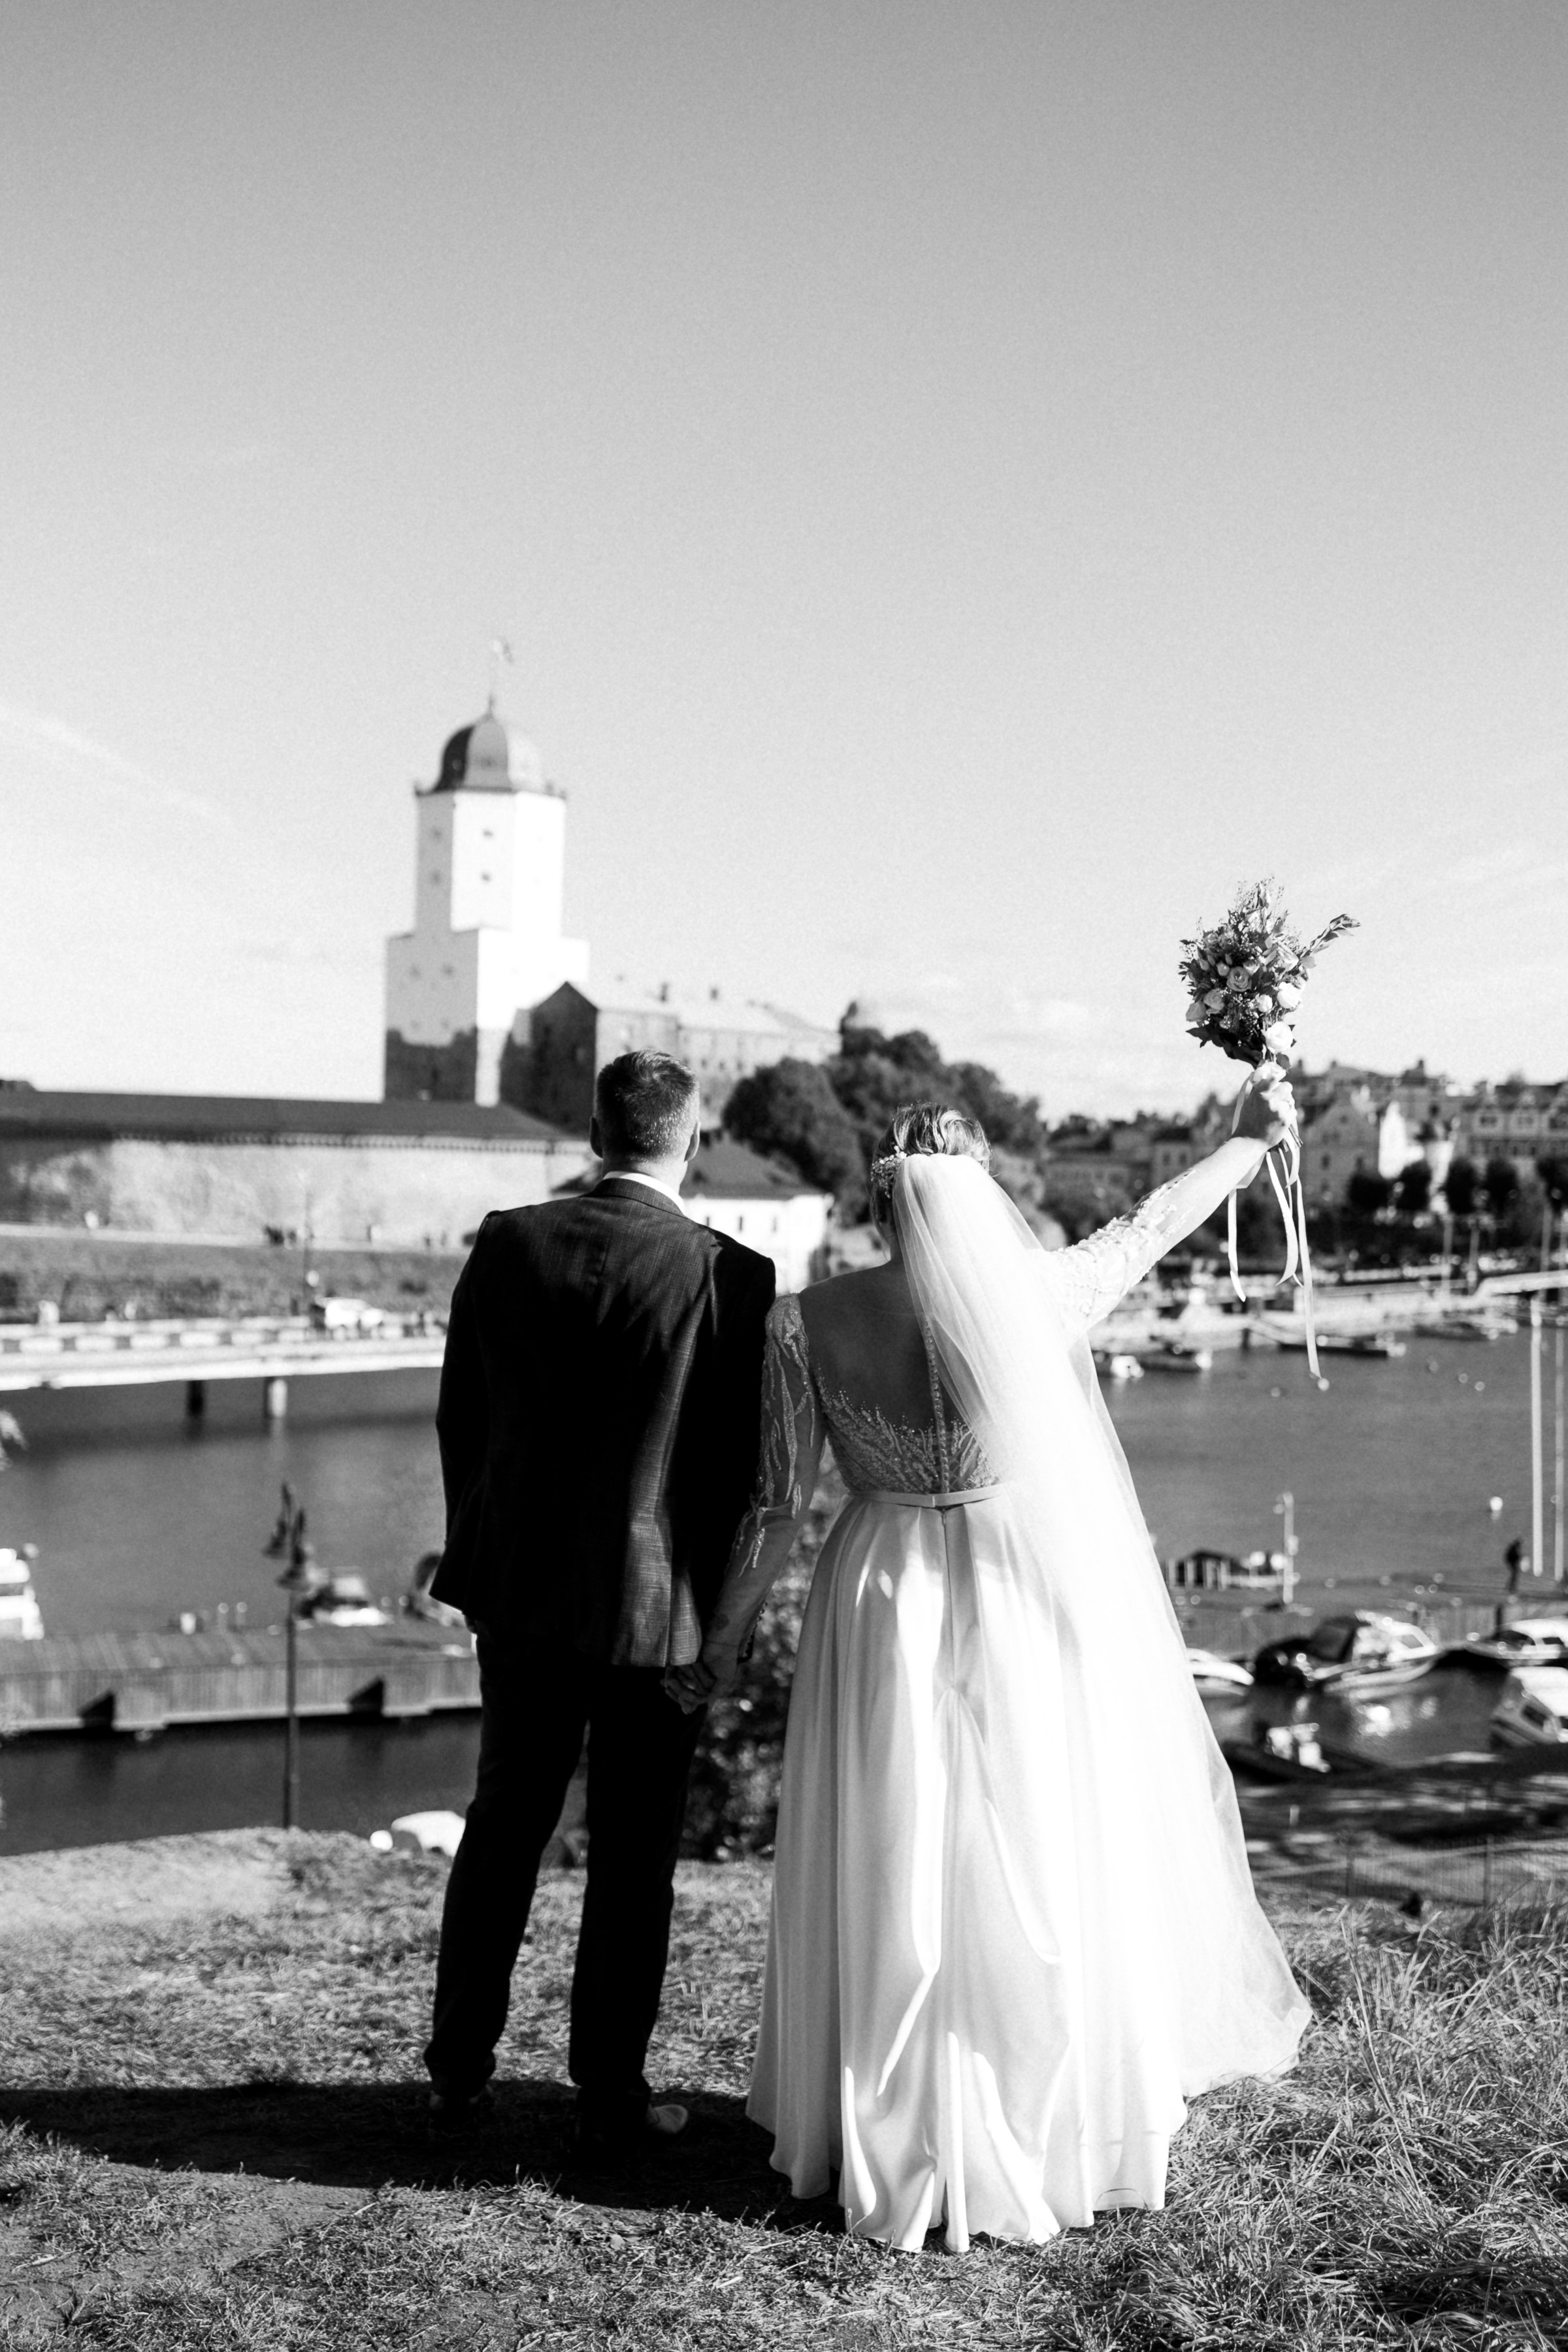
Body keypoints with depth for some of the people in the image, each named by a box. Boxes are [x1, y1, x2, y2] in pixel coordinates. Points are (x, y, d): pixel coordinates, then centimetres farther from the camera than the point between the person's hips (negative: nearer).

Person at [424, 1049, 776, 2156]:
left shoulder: (507, 1243, -4)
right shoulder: (730, 1274, -14)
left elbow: (460, 1415, 3)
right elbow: (740, 1460, -8)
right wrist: (720, 1605, 6)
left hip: (521, 1589, 4)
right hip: (655, 1604, -3)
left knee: (503, 1825, 19)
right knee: (633, 1857, 8)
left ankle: (459, 2067, 28)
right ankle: (609, 2096, 16)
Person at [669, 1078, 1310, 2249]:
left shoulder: (811, 1322, -8)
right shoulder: (1041, 1294, -9)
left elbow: (779, 1503, -3)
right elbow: (1153, 1223, 9)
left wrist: (728, 1633, 9)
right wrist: (1251, 1141, 25)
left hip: (885, 1608, 1)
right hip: (1031, 1608, -1)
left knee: (895, 1878, 10)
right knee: (1044, 1871, 10)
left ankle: (896, 2144, 18)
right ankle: (1052, 2136, 20)